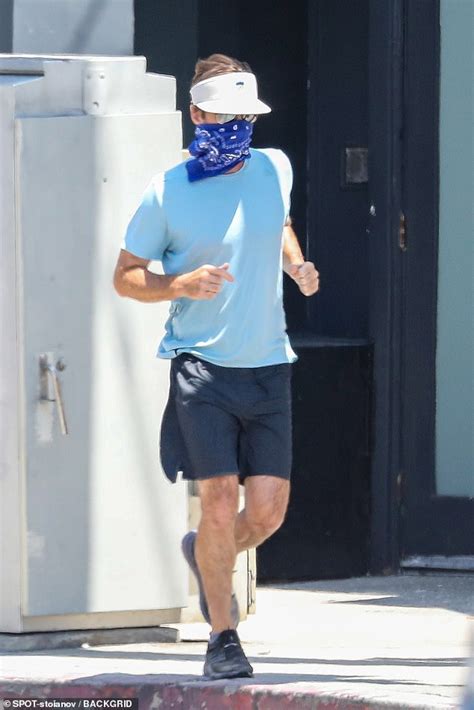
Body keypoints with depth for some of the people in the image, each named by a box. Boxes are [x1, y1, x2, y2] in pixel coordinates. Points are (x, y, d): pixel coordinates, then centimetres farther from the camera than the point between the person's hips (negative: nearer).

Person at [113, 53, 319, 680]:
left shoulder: (275, 170, 5)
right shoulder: (167, 192, -6)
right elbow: (125, 276, 2)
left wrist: (296, 265, 7)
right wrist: (182, 286, -17)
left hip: (268, 368, 4)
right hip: (201, 364, -4)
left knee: (268, 511, -2)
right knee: (220, 503, -12)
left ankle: (205, 555, 33)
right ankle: (222, 639, 5)